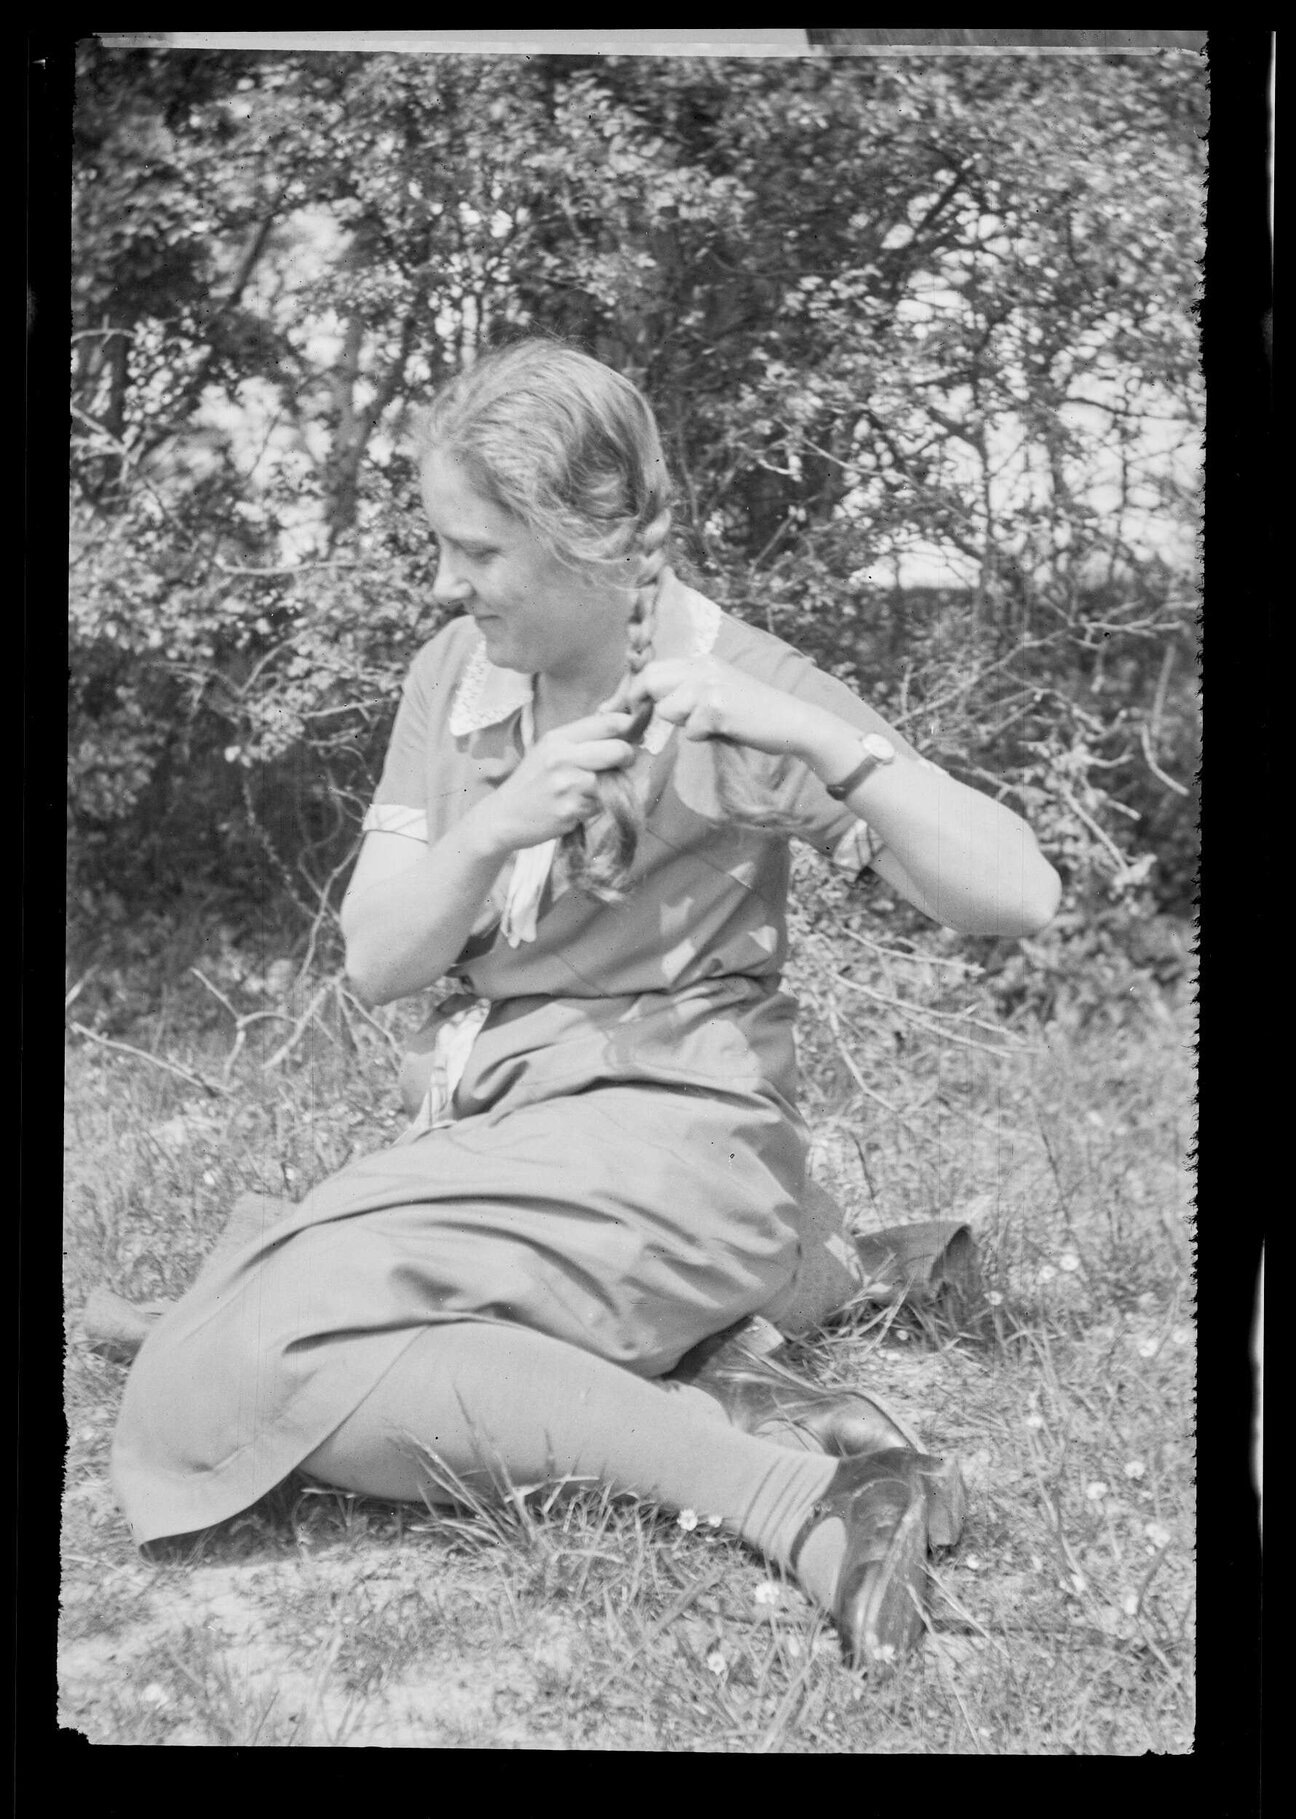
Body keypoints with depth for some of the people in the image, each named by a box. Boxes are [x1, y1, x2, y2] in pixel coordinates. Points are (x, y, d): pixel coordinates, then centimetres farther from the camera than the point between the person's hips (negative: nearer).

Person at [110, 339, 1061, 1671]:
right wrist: (490, 831, -17)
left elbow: (1020, 898, -17)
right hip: (484, 1136, 8)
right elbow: (374, 962, 2)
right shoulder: (456, 674, 7)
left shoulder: (734, 687, -9)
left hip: (668, 1148, -8)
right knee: (194, 1373, -11)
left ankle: (778, 1477, -21)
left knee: (266, 1354, -24)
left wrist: (814, 737, -28)